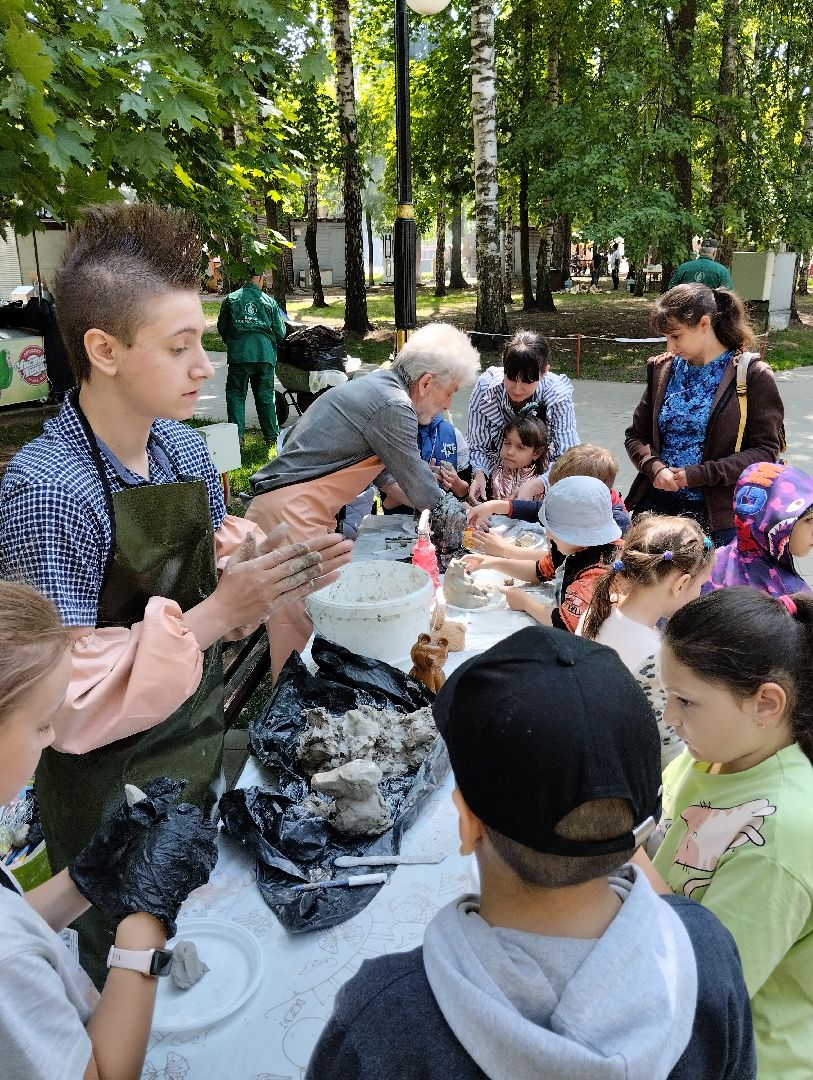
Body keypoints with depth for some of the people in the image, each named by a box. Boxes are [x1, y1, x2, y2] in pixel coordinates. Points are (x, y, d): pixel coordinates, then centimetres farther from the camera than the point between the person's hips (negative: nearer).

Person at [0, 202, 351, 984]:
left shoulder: (184, 448, -6)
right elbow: (68, 702, -26)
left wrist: (263, 565, -13)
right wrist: (216, 614, -30)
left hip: (200, 747, 7)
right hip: (108, 787, -6)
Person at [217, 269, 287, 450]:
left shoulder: (231, 299, 4)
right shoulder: (269, 302, 5)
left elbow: (221, 327, 10)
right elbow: (280, 333, 7)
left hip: (239, 354, -1)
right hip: (265, 354, 1)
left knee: (236, 394, 8)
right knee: (266, 396, 10)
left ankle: (237, 436, 2)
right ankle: (271, 437, 14)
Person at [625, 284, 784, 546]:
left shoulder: (752, 375, -6)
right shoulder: (663, 369, 6)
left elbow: (765, 451, -9)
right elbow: (635, 435, 9)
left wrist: (699, 475, -18)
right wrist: (655, 468, -12)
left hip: (719, 514, -3)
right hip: (656, 503, 4)